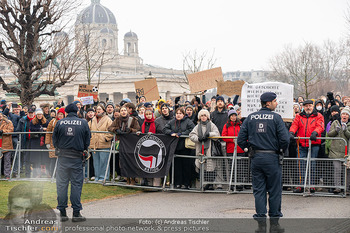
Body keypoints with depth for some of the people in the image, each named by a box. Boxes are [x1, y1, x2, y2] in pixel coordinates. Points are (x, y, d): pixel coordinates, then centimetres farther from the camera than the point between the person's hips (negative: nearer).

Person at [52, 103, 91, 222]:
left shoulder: (60, 122, 0)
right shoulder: (83, 123, -1)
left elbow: (54, 139, 6)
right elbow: (87, 140, 4)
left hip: (62, 156, 1)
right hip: (77, 157, -1)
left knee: (61, 184, 7)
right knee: (77, 183, 4)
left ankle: (62, 212, 8)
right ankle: (76, 213, 4)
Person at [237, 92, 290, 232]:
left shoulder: (250, 118, 4)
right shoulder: (276, 118, -7)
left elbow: (241, 139, 2)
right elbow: (285, 138, -14)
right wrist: (282, 150, 4)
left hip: (256, 158, 3)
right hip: (272, 157, -3)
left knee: (258, 190, 8)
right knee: (274, 190, 7)